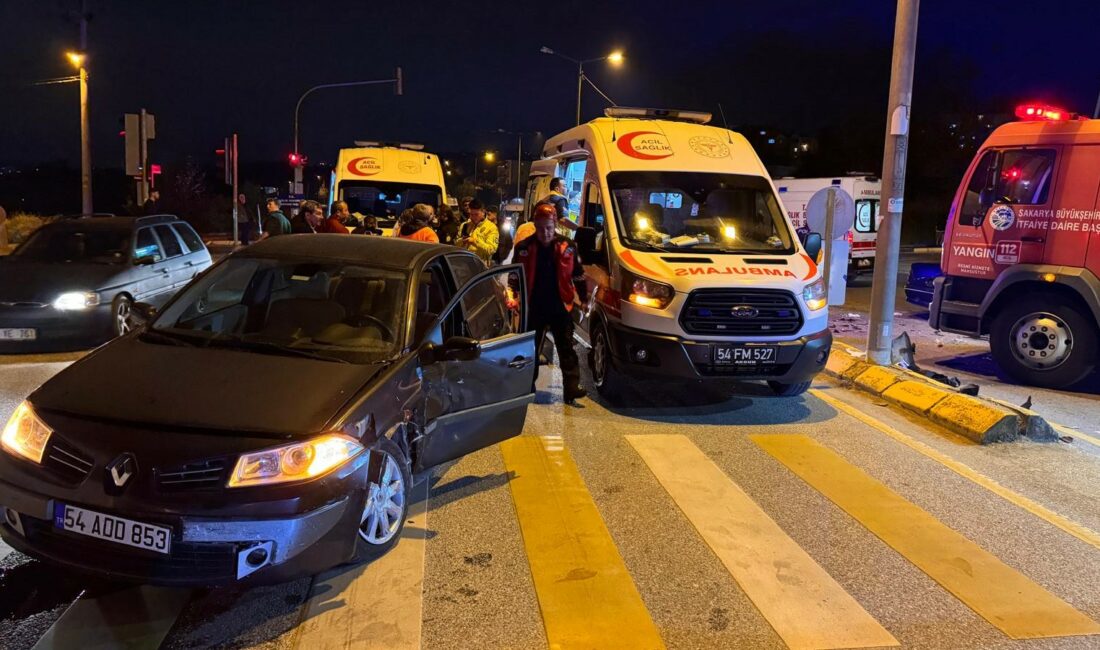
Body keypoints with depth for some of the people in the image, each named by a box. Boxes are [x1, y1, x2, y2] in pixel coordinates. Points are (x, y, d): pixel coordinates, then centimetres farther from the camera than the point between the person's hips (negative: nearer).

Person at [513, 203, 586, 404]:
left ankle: (571, 388, -3)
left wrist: (584, 299, 5)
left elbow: (578, 275, 7)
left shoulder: (567, 246, -1)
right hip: (533, 308, 1)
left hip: (560, 307, -1)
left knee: (567, 349, -2)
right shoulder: (524, 247, -3)